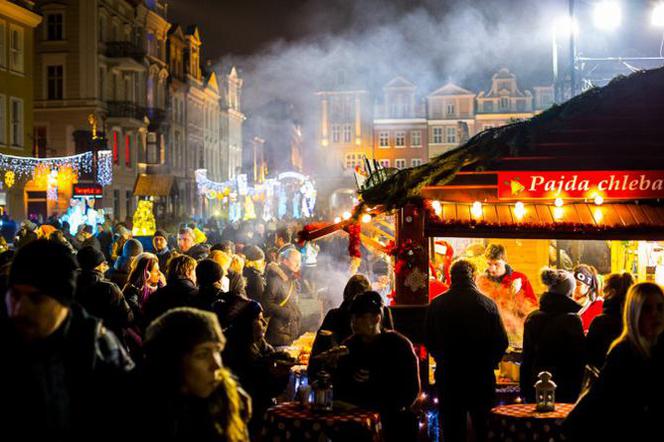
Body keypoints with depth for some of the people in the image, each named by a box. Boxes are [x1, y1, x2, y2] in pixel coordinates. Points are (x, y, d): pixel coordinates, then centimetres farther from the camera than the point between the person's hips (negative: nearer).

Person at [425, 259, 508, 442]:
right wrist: (488, 363, 11)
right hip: (481, 377, 0)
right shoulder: (488, 304, -7)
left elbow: (429, 342, 2)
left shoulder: (436, 305, -5)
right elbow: (502, 341, -5)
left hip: (448, 377, 0)